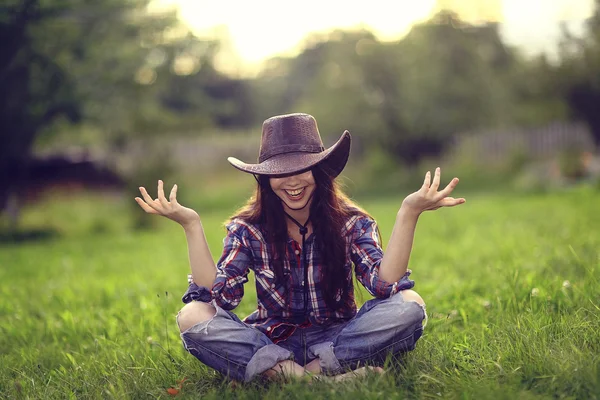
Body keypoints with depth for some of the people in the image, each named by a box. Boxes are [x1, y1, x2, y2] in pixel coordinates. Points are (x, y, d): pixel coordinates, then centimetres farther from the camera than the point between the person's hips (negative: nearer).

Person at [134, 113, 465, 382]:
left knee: (409, 305, -25)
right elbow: (218, 296, -16)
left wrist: (408, 213, -27)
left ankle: (311, 372, -26)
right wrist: (191, 224, -21)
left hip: (336, 339, 0)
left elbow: (386, 286, -19)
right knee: (192, 317, -27)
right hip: (270, 344, 1)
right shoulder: (247, 229, -2)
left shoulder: (351, 223, -3)